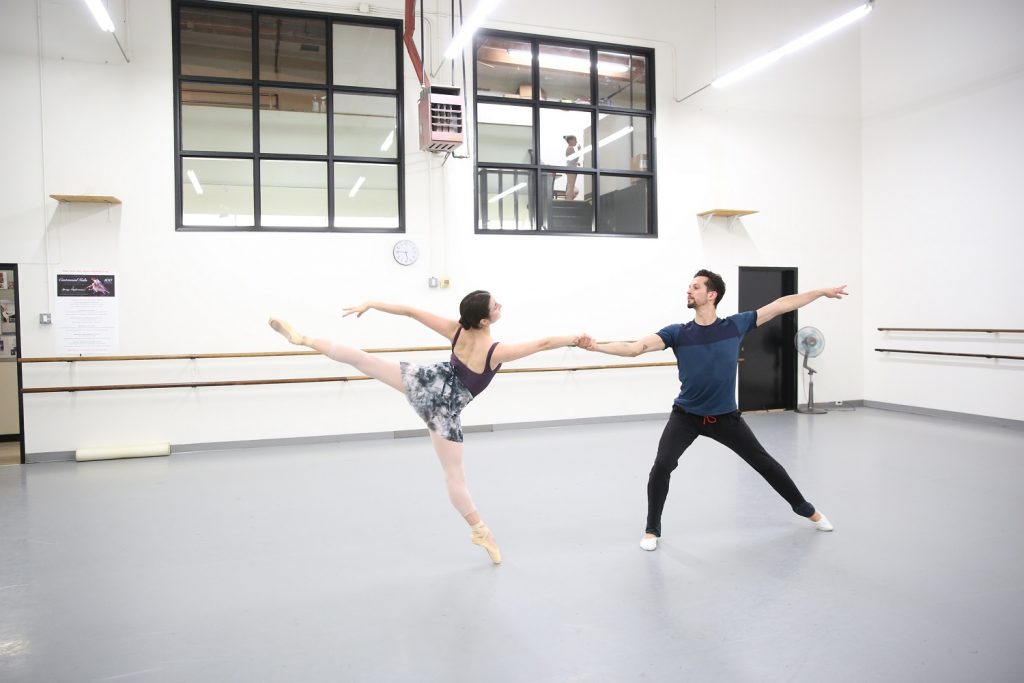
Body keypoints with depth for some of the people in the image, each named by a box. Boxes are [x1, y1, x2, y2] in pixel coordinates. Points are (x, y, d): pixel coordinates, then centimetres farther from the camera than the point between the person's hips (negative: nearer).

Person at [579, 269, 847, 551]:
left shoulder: (735, 325, -9)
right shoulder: (677, 333, -12)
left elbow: (781, 305, -1)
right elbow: (635, 348, -24)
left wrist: (823, 292, 4)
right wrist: (596, 346, -37)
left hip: (726, 416, 1)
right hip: (686, 415, -1)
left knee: (764, 463, 13)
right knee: (662, 466, -20)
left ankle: (806, 509, 40)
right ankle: (652, 530, 1)